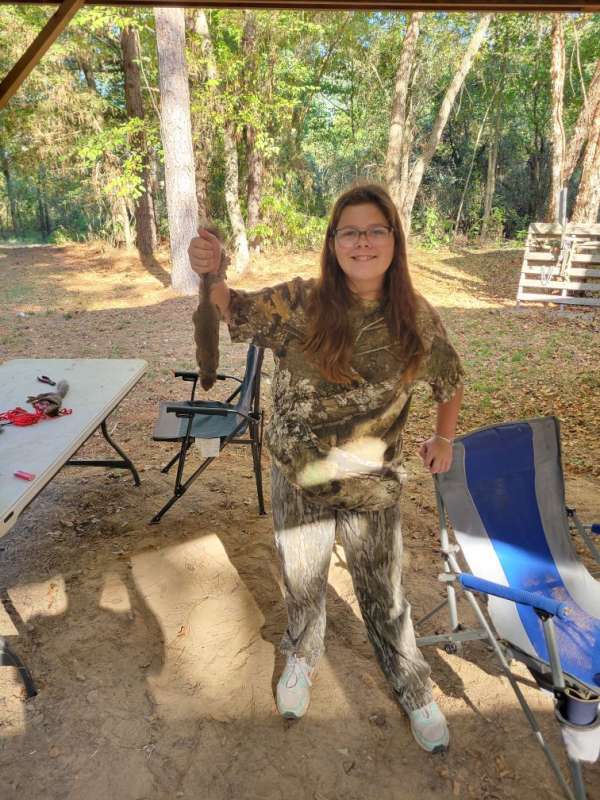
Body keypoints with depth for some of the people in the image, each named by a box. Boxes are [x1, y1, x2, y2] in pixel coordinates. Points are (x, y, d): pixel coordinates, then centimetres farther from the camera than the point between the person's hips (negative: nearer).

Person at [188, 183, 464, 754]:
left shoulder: (416, 317, -10)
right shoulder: (300, 303, -14)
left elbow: (450, 381, 6)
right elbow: (235, 312, -25)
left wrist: (444, 438, 15)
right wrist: (213, 276, -46)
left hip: (373, 487, 0)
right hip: (298, 482, 0)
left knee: (384, 594, 18)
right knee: (302, 583, 23)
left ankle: (412, 689, 47)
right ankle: (301, 660, 55)